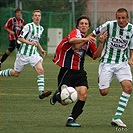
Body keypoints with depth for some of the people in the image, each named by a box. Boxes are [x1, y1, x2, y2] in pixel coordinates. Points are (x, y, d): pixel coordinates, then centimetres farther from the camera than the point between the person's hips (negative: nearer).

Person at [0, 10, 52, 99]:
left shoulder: (41, 29, 10)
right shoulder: (29, 26, -12)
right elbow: (20, 38, -13)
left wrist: (41, 50, 14)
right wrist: (30, 43, -26)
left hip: (34, 53, 5)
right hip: (23, 53, -5)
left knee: (40, 70, -16)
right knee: (16, 73, 6)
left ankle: (41, 92, -21)